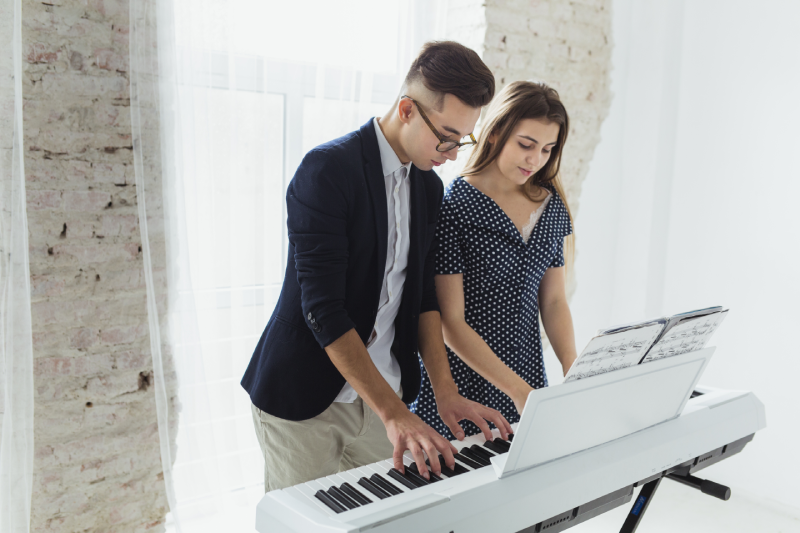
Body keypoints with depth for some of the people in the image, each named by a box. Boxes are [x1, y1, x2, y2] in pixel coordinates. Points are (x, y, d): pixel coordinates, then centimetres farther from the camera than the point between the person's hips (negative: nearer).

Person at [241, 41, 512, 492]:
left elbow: (424, 296, 8)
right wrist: (394, 413, -25)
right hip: (305, 397, -6)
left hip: (382, 393, 6)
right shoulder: (327, 169, -18)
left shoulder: (430, 187, 6)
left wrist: (446, 392, -3)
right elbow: (323, 308, -23)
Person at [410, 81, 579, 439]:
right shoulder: (453, 204, -15)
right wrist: (516, 388, -20)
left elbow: (553, 301, 7)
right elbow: (451, 322, -17)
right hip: (464, 383, -5)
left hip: (527, 372, 6)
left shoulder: (552, 207, 4)